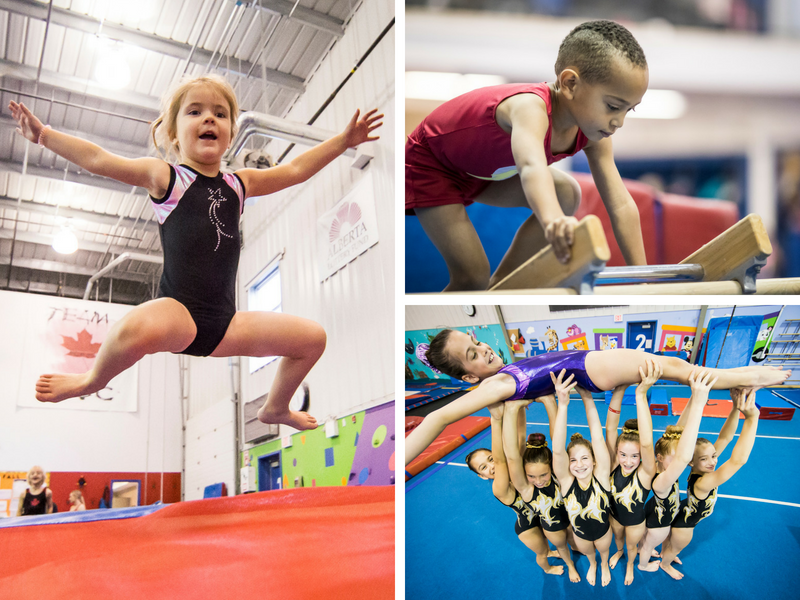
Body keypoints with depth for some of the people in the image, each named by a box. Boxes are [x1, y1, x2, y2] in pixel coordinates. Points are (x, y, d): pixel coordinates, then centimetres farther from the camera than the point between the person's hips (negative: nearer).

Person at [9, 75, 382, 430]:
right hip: (177, 313, -5)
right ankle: (93, 381, 0)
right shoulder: (164, 177, 2)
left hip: (225, 326, 5)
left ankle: (275, 408, 31)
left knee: (313, 337, 3)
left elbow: (296, 170, 19)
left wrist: (345, 140, 18)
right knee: (139, 329, -39)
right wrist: (43, 134, -11)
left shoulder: (239, 184, 15)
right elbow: (97, 160, -4)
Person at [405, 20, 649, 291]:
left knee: (566, 194, -8)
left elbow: (621, 206, -16)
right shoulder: (531, 108, -39)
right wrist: (553, 220, -81)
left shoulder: (593, 133, -15)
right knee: (473, 276, -19)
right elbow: (532, 167, -61)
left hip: (484, 167, 8)